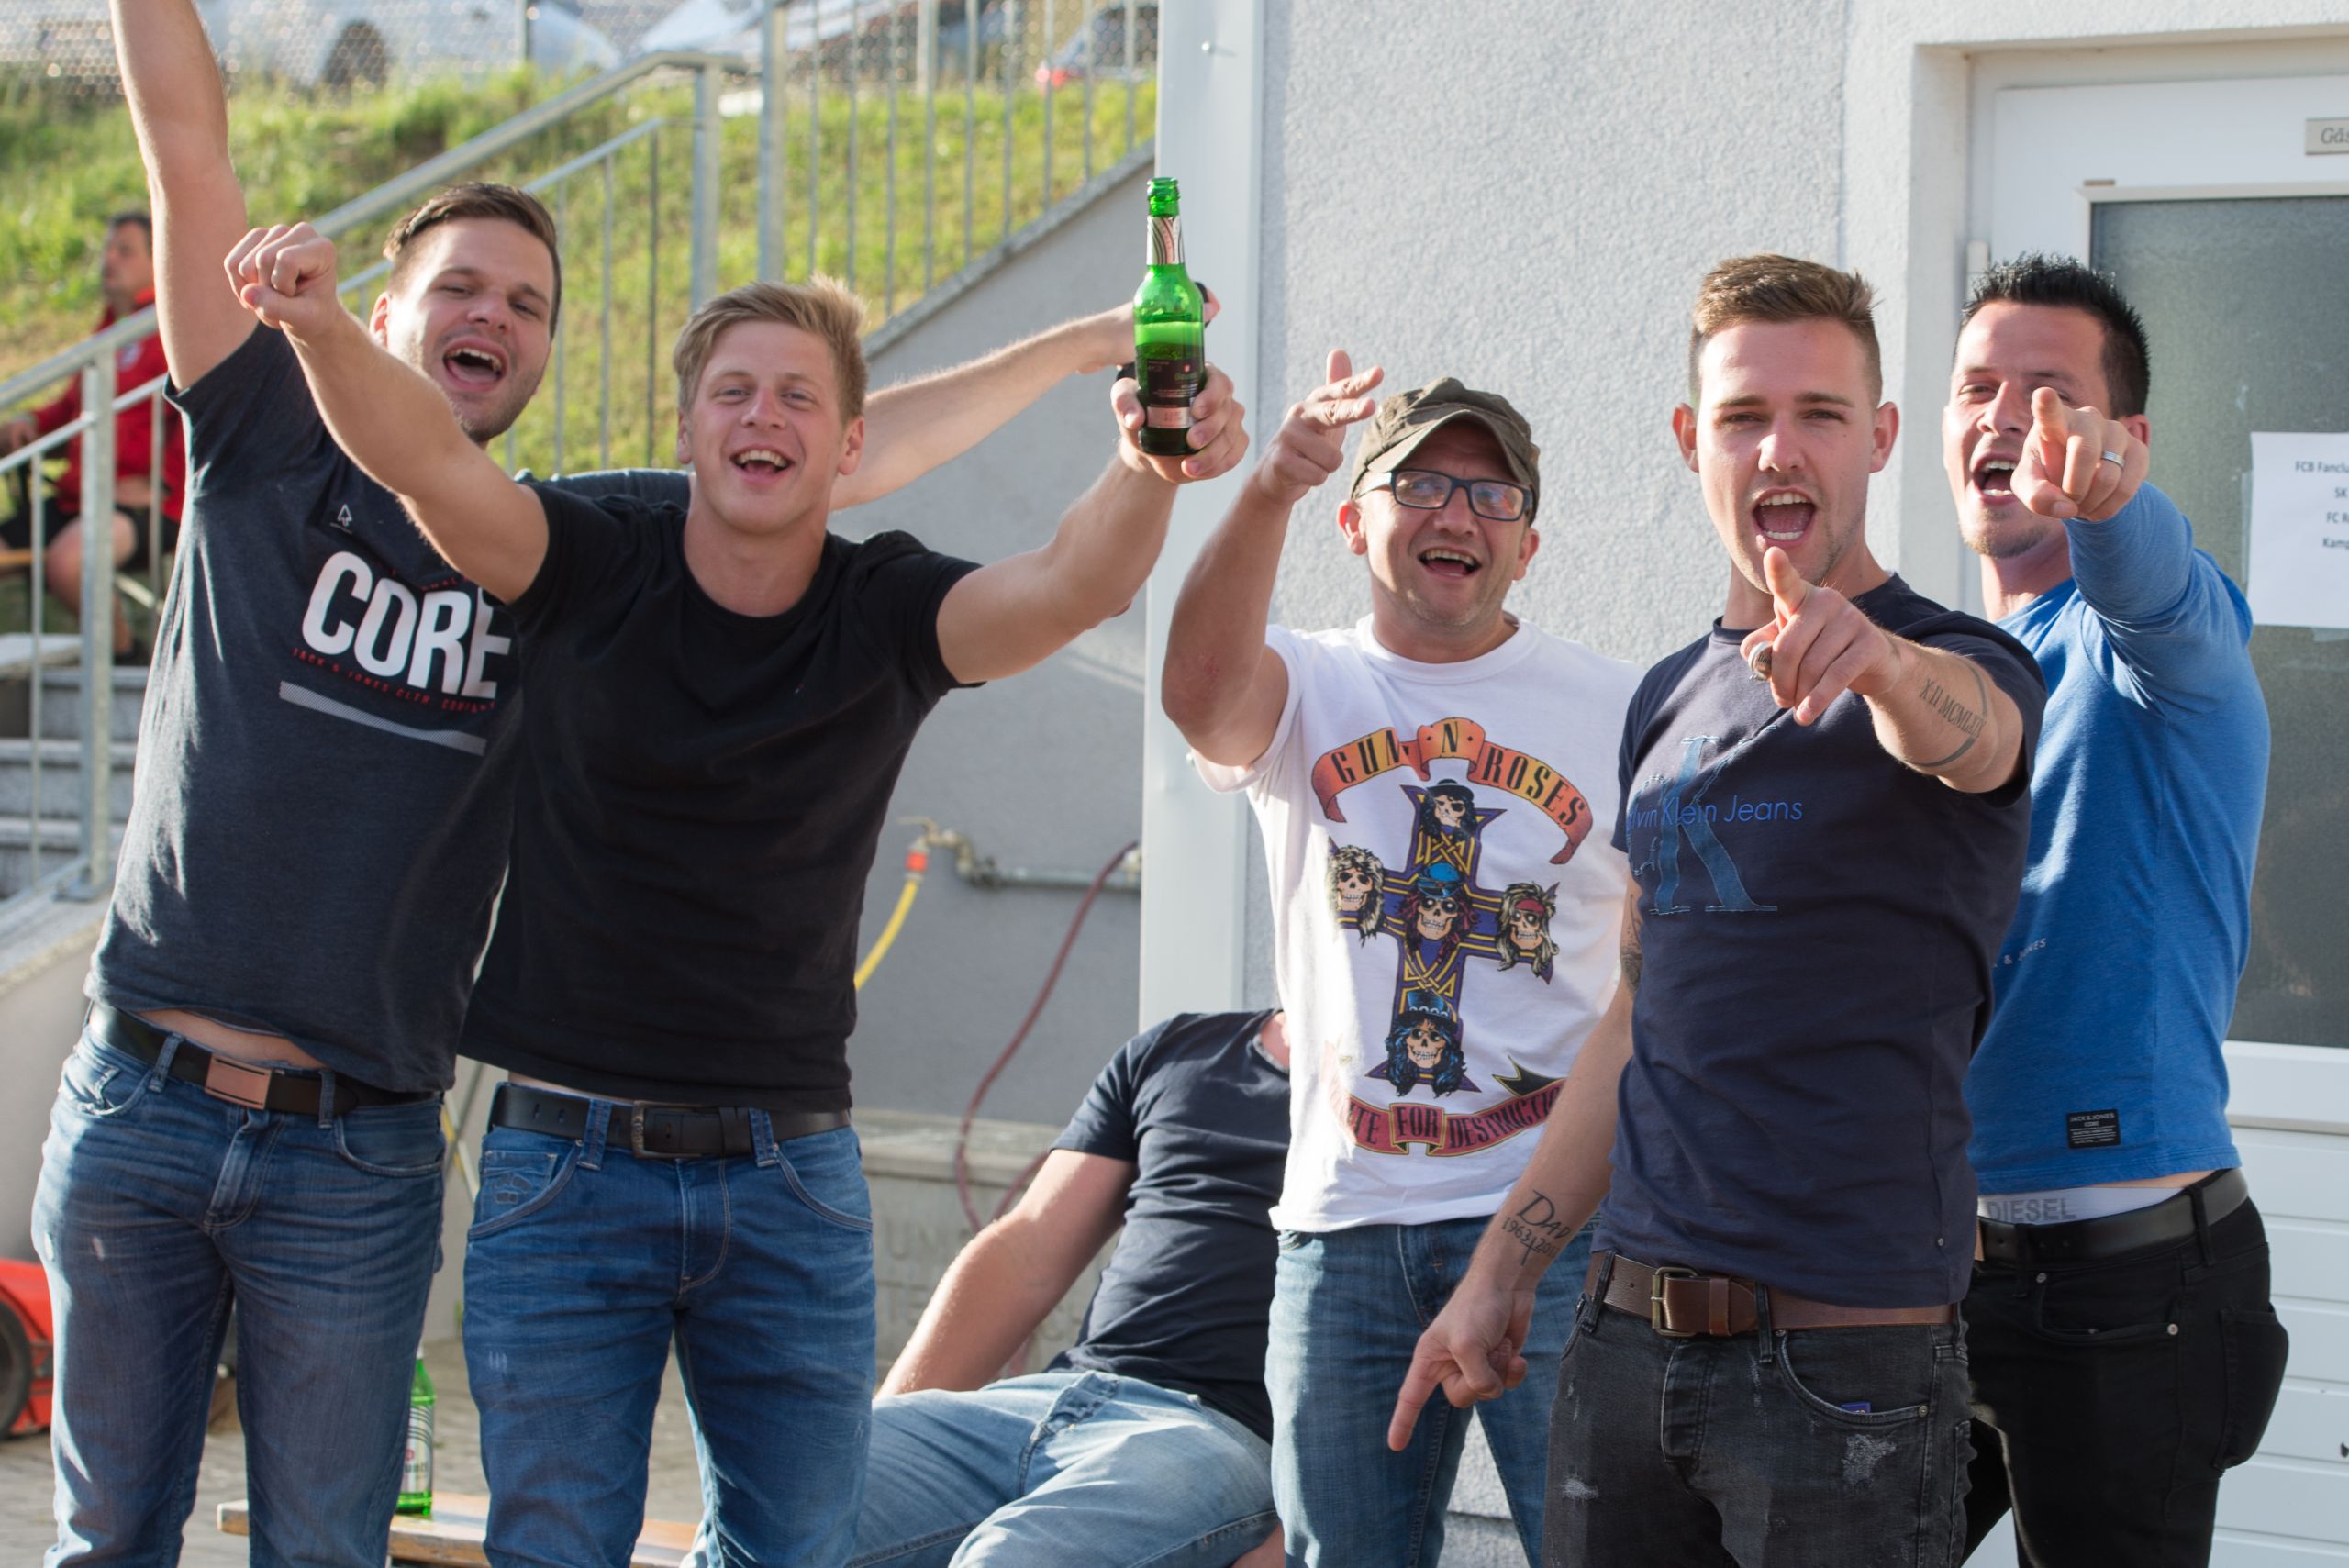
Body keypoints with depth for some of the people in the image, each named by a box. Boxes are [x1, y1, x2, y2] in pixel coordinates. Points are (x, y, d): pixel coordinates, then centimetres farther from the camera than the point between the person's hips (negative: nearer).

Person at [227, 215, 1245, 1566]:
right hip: (565, 1163, -1)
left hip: (791, 1180, 1)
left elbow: (1067, 591, -20)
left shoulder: (890, 615, -1)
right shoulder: (591, 571, -3)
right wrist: (324, 328, -40)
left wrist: (1147, 475, -42)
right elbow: (426, 455, -19)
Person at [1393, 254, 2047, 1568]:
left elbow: (1960, 728, -32)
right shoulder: (1670, 699, 15)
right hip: (1630, 1339, 6)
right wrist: (1505, 1270, 17)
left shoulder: (1957, 670, -6)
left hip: (1848, 1358, -6)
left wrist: (1874, 652, -55)